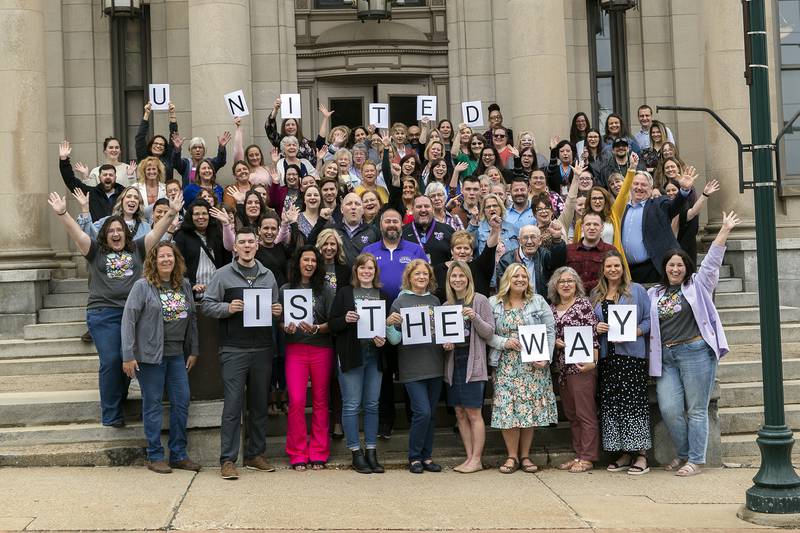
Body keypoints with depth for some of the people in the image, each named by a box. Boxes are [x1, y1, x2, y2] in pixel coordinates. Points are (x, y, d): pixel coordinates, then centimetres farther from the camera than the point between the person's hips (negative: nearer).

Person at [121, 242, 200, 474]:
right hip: (150, 354, -5)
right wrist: (128, 356, -14)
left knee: (181, 402, 5)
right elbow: (128, 320, -10)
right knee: (153, 404, 1)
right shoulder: (142, 286, -7)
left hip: (177, 354, 5)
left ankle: (178, 455, 16)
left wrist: (193, 350, 11)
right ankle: (155, 457, 10)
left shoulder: (184, 286, 9)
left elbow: (192, 318, 14)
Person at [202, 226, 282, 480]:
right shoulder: (223, 275, 2)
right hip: (234, 350, -4)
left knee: (259, 404, 10)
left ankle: (256, 454, 21)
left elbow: (276, 307, 22)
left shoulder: (268, 276, 14)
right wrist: (228, 308, -16)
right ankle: (228, 460, -2)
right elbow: (207, 305, 0)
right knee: (233, 405, -6)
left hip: (262, 349, 4)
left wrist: (277, 311, 0)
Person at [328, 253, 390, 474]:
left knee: (372, 405, 6)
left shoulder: (383, 296, 12)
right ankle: (356, 454, 5)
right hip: (350, 355, -3)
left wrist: (384, 339, -6)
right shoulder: (344, 293, 4)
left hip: (375, 355, 3)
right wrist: (345, 319, -18)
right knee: (352, 405, -2)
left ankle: (371, 452, 13)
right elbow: (332, 324, 2)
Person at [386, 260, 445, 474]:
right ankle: (414, 458, 5)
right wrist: (390, 323, -22)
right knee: (422, 412, -10)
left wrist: (447, 342, 0)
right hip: (413, 366, -5)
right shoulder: (401, 301, -2)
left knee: (431, 414, 9)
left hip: (434, 364, 5)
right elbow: (395, 339, -3)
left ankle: (426, 456, 19)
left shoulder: (434, 301, 11)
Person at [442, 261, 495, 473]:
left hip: (473, 362, -5)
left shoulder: (480, 301, -3)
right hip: (453, 362, 6)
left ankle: (476, 459, 2)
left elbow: (489, 332, -6)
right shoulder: (446, 305, 12)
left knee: (473, 413, -3)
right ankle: (469, 457, 14)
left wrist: (475, 318, -20)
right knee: (460, 413, 7)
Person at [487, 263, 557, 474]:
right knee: (507, 409, -4)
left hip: (532, 364, 0)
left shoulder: (538, 302, 5)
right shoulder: (494, 303, 5)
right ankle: (512, 456, 6)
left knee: (530, 408, 1)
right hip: (506, 365, 0)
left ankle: (525, 455, 11)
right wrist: (504, 343, -14)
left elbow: (550, 331, 3)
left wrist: (545, 358, -7)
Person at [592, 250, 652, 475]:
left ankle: (641, 455, -5)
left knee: (634, 402, -9)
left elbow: (649, 320, 0)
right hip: (607, 356, 5)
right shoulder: (596, 294, 16)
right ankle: (624, 455, 11)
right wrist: (596, 327, -1)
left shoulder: (636, 290, 4)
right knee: (611, 403, 2)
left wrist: (632, 333, -15)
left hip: (632, 354, -5)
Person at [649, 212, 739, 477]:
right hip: (666, 357, 3)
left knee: (696, 410, -1)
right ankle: (683, 453, 16)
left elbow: (712, 260, 0)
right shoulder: (654, 294, 17)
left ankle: (696, 460, 5)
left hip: (695, 352, -3)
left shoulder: (697, 286, 7)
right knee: (669, 410, -4)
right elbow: (644, 321, 23)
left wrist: (725, 230, -7)